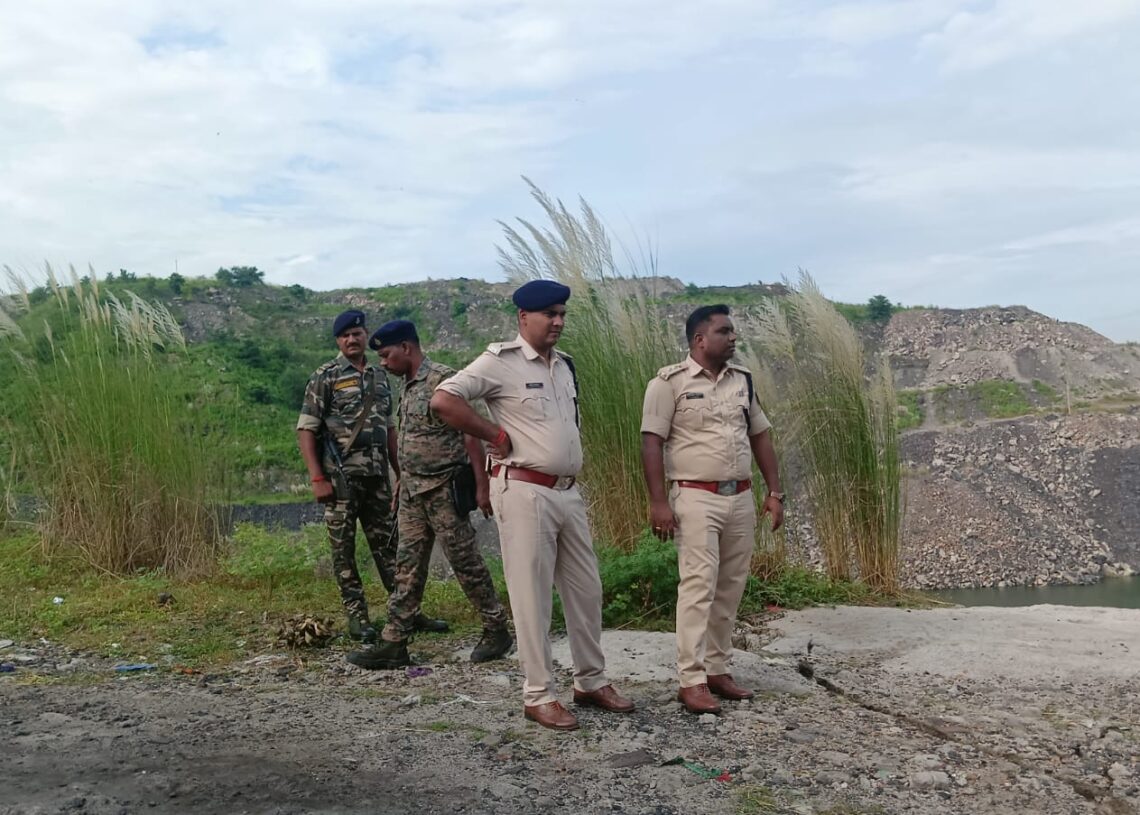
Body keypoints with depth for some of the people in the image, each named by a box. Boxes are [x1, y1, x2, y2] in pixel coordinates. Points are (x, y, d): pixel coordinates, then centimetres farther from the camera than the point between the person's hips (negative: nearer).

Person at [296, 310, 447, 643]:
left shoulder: (379, 378, 14)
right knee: (344, 549, 3)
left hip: (377, 478, 5)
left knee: (387, 545, 9)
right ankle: (357, 616, 11)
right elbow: (306, 430, -8)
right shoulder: (324, 377, -4)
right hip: (341, 478, -5)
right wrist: (317, 478, -15)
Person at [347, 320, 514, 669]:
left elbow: (471, 434, -16)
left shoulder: (443, 379, -14)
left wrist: (482, 485, -19)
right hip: (412, 492, 8)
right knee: (407, 567, 9)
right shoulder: (408, 386, 12)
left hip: (443, 490, -8)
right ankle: (393, 643, 13)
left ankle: (497, 630, 16)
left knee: (465, 561, 1)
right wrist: (401, 483, 18)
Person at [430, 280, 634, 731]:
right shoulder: (500, 361, -9)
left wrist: (572, 465, 12)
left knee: (586, 590, 13)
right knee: (532, 597, 1)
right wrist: (497, 436, -15)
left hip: (568, 491, 8)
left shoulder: (564, 365, 14)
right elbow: (442, 401, -18)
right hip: (525, 492, -7)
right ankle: (538, 696, 13)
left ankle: (591, 682, 28)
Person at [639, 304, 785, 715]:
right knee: (698, 587, -7)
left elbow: (760, 435, 16)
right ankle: (691, 681, -1)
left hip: (741, 498, 6)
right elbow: (652, 442, -10)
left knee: (730, 589, 9)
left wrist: (774, 491, 10)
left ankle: (717, 670, 20)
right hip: (696, 498, -6)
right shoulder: (670, 382, -8)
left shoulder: (743, 379, 11)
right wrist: (658, 502, -16)